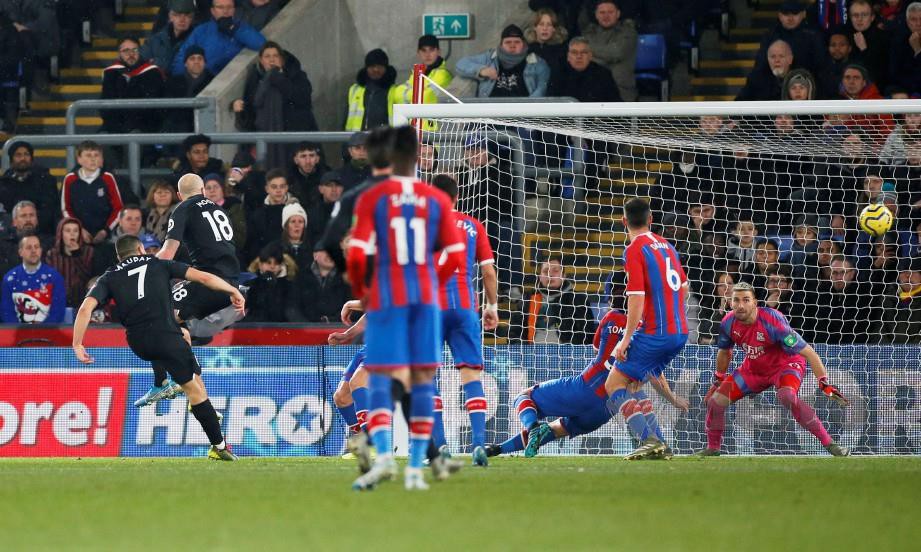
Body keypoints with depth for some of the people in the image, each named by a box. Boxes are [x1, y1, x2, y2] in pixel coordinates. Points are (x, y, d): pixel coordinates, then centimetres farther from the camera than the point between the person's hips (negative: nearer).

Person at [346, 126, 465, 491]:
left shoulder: (371, 199, -4)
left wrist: (359, 291, 8)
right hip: (426, 298, 2)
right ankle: (415, 469, 2)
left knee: (381, 379, -1)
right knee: (423, 380, 6)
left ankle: (383, 455, -23)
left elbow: (358, 255, -10)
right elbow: (454, 256, 3)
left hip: (386, 299, -2)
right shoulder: (437, 200, 4)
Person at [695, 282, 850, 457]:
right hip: (753, 368, 6)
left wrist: (824, 384, -37)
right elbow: (724, 352, 9)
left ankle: (829, 443, -31)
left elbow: (808, 353, -31)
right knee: (715, 400, -3)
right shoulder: (728, 323, -15)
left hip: (786, 364, -6)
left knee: (787, 396, -37)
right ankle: (713, 448, 22)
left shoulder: (772, 322, -32)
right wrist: (718, 381, 18)